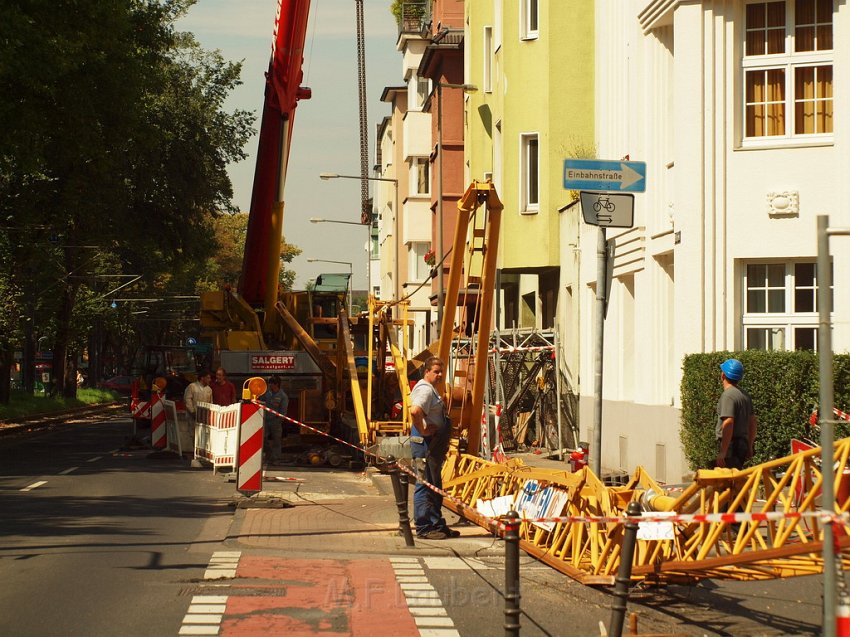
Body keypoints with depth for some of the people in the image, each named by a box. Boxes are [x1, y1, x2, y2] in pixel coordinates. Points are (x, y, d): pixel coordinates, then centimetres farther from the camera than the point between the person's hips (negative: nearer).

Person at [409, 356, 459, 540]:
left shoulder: (431, 389, 18)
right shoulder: (424, 389, -16)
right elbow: (415, 411, -35)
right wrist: (423, 430, -23)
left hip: (434, 444, 11)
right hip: (425, 443, -11)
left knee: (435, 486, 16)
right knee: (425, 485, -7)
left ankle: (437, 524, 24)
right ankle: (424, 527, -3)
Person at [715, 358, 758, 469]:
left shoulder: (728, 395, -15)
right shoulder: (745, 395, 15)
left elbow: (728, 424, -23)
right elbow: (753, 422, 20)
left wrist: (722, 453, -24)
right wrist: (749, 447, 25)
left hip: (731, 445, -10)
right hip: (742, 444, 10)